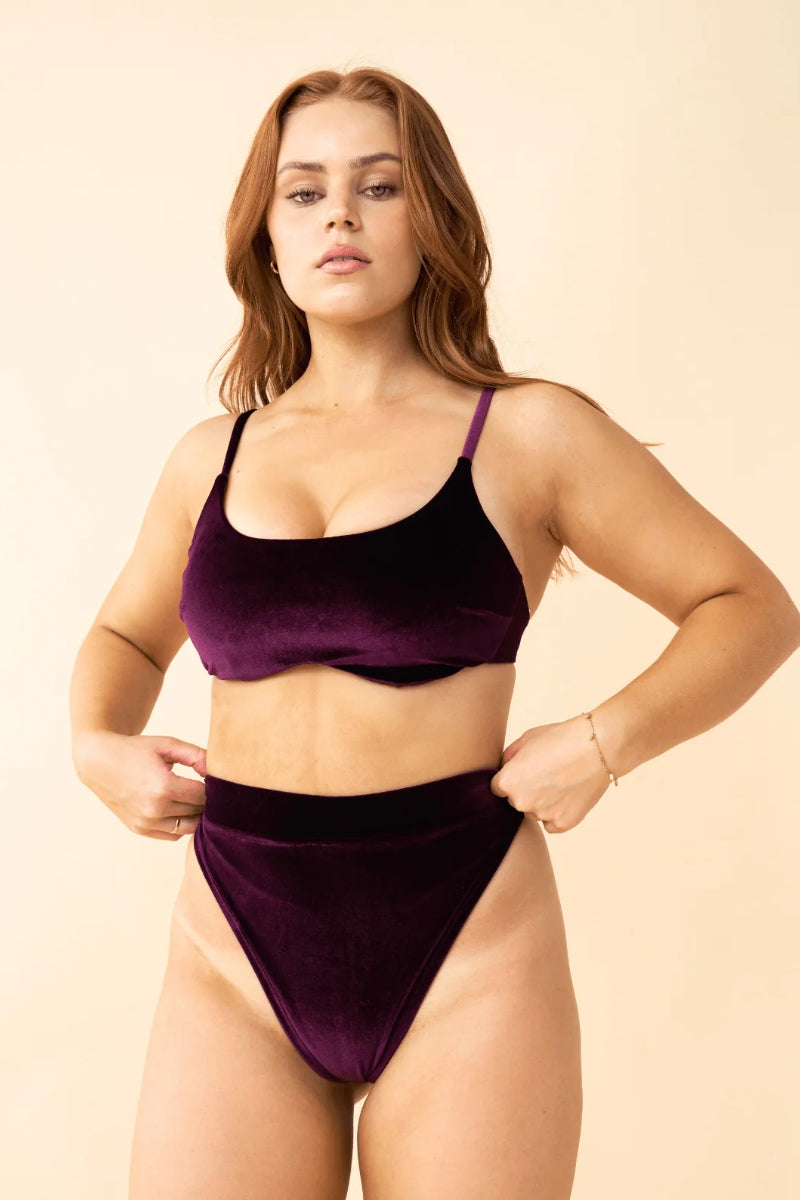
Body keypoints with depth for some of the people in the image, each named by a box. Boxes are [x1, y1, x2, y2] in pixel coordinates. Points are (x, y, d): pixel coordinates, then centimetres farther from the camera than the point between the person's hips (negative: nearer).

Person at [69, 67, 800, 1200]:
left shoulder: (527, 433, -2)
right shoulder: (212, 458, 9)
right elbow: (125, 635, 26)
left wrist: (603, 742, -12)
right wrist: (98, 743, 5)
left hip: (466, 947, -2)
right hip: (236, 950, 3)